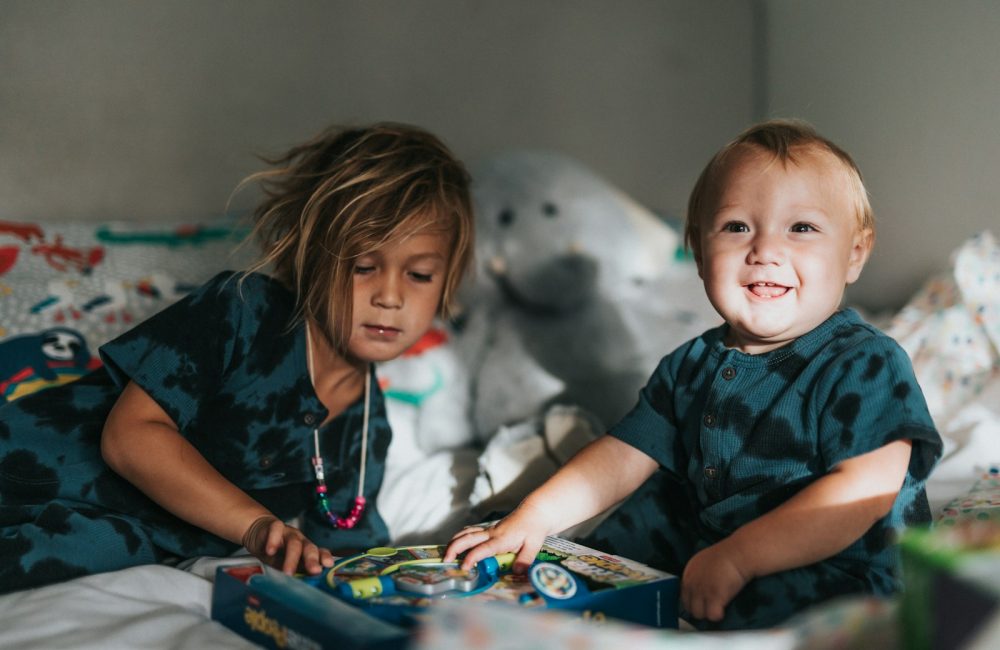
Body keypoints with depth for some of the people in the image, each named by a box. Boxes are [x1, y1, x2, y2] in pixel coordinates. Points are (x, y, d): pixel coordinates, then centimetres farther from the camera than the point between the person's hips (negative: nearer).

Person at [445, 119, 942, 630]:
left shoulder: (867, 364, -13)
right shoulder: (691, 366, 8)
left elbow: (864, 493, -24)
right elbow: (623, 455, 10)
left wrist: (737, 558, -30)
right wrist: (535, 515, -4)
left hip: (836, 570, -7)